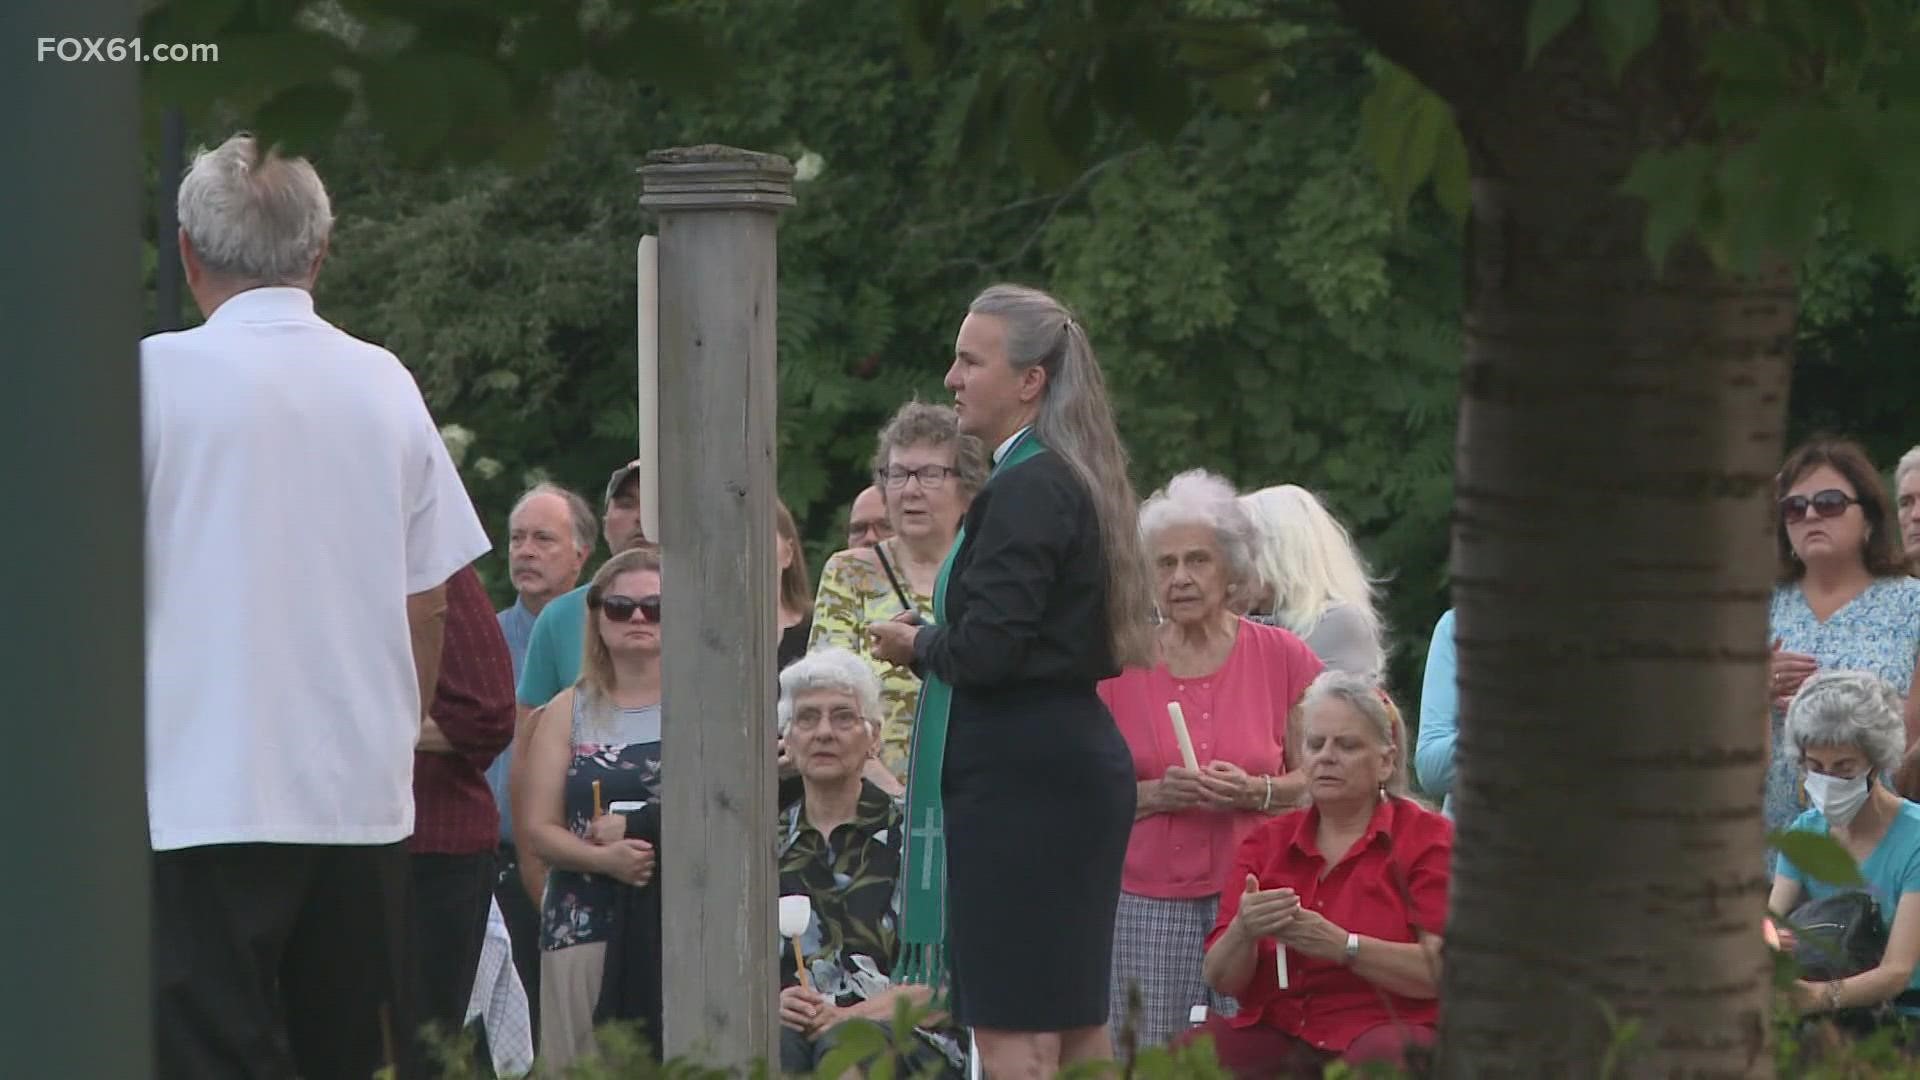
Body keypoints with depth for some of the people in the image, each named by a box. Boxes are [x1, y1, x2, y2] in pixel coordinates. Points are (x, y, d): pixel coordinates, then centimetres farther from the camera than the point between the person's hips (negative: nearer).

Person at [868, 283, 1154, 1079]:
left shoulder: (1027, 491, -16)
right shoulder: (1071, 479, 16)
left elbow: (988, 649, -22)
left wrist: (916, 645, -2)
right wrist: (936, 640, 12)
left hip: (1022, 779, -11)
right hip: (1080, 766, 11)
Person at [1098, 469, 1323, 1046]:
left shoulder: (1283, 657, 4)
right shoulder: (1119, 665, 4)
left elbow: (1323, 776, 7)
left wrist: (1255, 792, -12)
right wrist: (1156, 794, -12)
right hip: (1144, 902, 0)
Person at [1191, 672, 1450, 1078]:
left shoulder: (1428, 837, 4)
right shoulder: (1266, 843, 16)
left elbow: (1441, 971, -10)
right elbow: (1221, 980, 9)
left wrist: (1341, 945, -21)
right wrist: (1244, 932, -14)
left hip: (1383, 1030, -3)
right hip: (1276, 1034, 3)